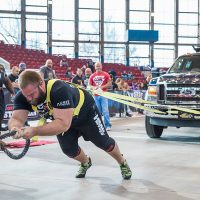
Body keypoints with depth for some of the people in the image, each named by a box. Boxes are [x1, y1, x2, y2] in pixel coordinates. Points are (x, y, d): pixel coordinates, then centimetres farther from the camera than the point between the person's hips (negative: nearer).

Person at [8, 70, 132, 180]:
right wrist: (15, 128, -59)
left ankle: (123, 163, 35)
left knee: (103, 142, 6)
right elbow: (16, 119, -34)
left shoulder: (59, 90, -47)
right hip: (62, 117, 5)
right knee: (68, 149, 1)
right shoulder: (23, 97, -28)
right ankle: (86, 162, 35)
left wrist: (34, 131, -61)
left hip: (85, 111, -5)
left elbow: (63, 124, -52)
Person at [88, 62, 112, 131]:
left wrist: (102, 87, -13)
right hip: (96, 95, 3)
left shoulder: (105, 74, 1)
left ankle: (108, 125, -5)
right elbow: (89, 84, 12)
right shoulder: (92, 76, 9)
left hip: (103, 95, -3)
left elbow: (110, 83, -1)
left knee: (105, 110, -9)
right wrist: (93, 87, -9)